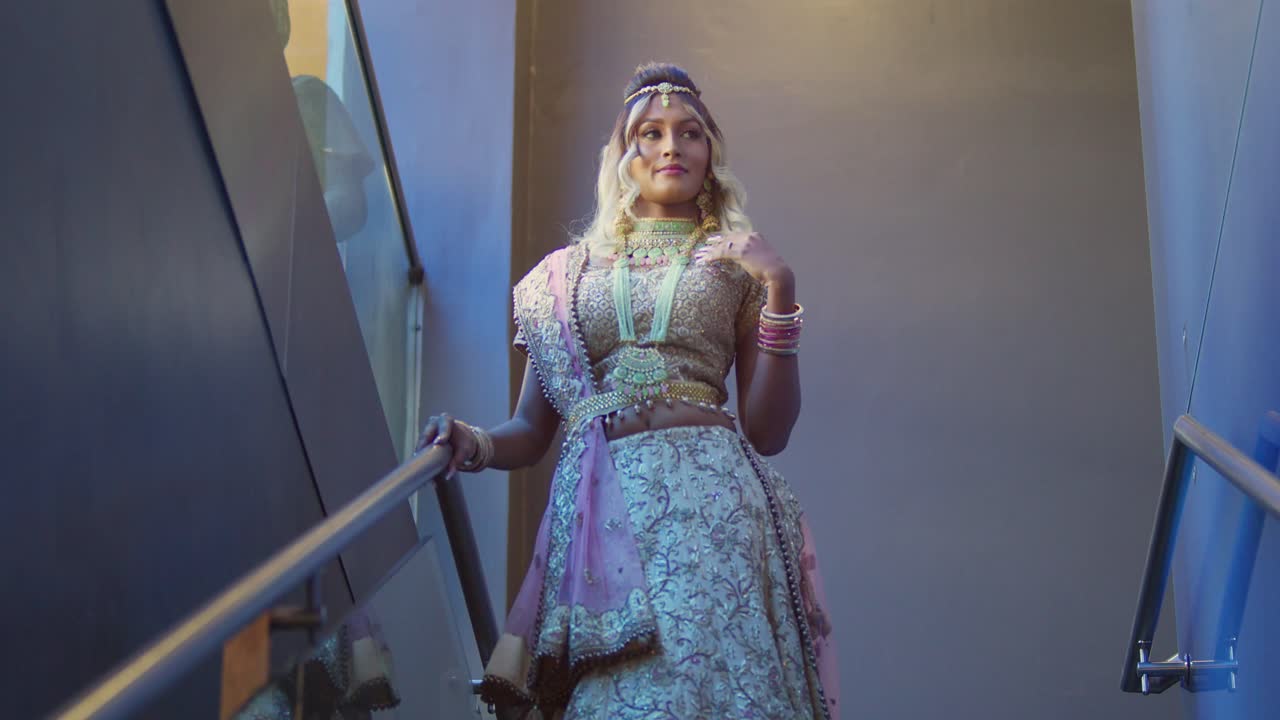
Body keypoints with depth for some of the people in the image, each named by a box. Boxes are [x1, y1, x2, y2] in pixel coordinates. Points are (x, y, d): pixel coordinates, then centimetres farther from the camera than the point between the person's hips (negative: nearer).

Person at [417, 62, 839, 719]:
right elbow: (531, 430, 14)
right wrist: (479, 445, -8)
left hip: (711, 495, -1)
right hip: (595, 507, 1)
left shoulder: (736, 263, 14)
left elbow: (767, 432, 6)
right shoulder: (568, 271, 17)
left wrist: (779, 293, -1)